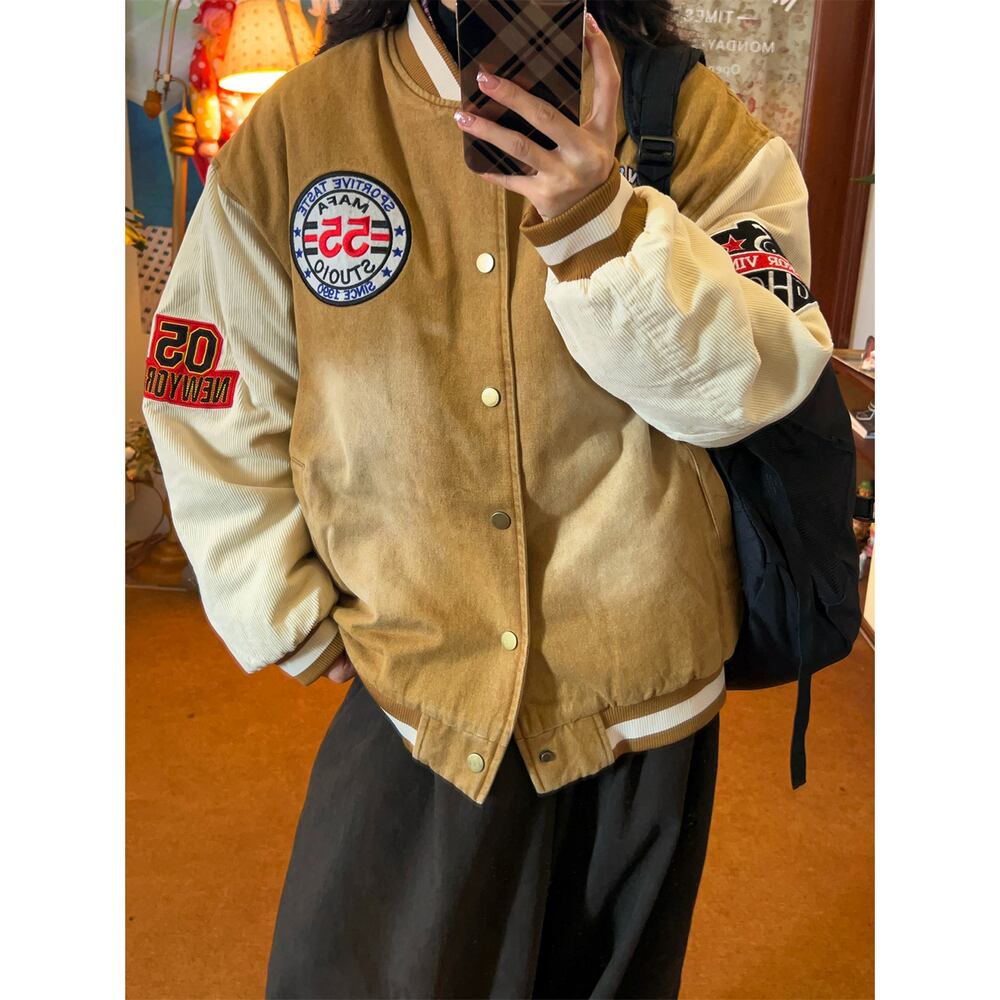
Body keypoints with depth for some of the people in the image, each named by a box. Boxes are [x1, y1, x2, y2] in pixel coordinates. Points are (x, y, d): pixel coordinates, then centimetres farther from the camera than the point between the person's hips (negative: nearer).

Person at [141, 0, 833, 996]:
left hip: (637, 692, 1)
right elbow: (211, 402, 1)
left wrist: (604, 227, -32)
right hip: (412, 686, 0)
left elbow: (759, 379, -16)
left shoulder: (693, 120, -5)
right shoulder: (295, 124, -5)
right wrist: (294, 624, 0)